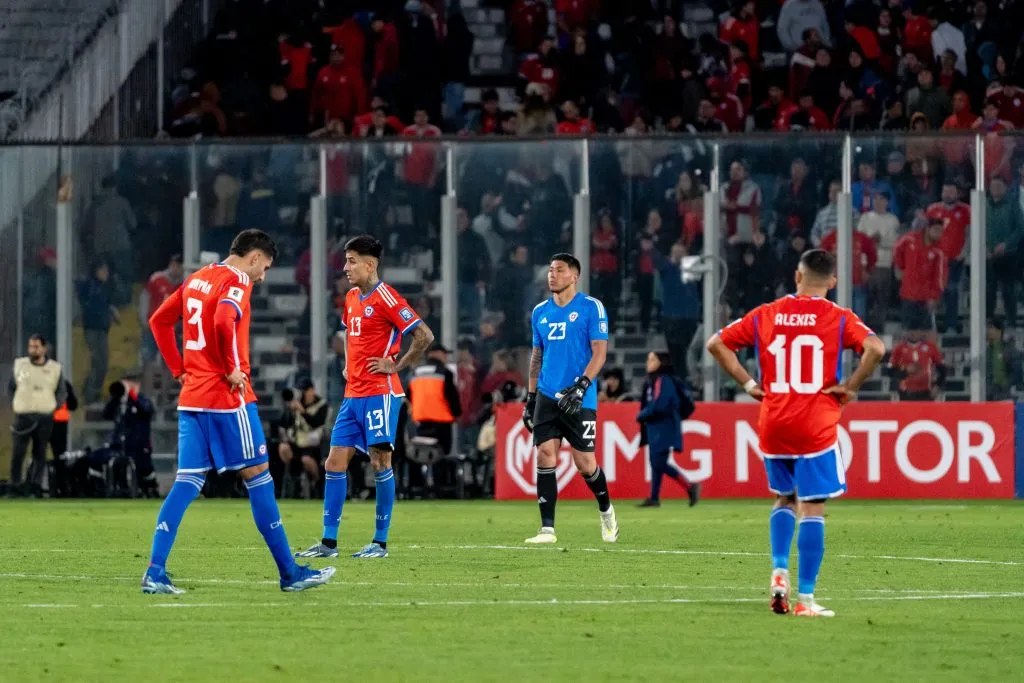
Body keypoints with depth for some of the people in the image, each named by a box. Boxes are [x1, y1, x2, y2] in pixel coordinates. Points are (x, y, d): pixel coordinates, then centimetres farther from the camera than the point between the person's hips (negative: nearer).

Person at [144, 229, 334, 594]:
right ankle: (290, 573, 6)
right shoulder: (236, 282, -9)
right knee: (258, 477, 1)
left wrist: (179, 369, 18)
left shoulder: (197, 279, 16)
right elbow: (223, 322, -29)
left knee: (187, 482, 4)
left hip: (191, 396, 8)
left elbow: (158, 321, 22)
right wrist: (233, 369, -17)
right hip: (227, 397, -8)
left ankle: (155, 573, -8)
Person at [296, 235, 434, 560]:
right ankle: (329, 542, 6)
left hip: (379, 393, -8)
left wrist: (396, 365, -13)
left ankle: (380, 542, 2)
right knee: (335, 462, 3)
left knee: (380, 462, -4)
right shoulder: (352, 298, 14)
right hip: (353, 394, 8)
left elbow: (424, 335, -16)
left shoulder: (385, 298, -11)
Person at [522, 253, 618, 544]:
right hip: (547, 397, 4)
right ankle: (547, 529, -5)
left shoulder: (591, 308, -3)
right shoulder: (540, 312, 13)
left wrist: (581, 386, -19)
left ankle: (606, 510, 27)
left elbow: (599, 353, -7)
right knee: (545, 456, -7)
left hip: (579, 399, -4)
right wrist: (530, 397, 15)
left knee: (585, 463, -2)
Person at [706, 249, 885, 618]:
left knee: (783, 499, 24)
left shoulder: (766, 315, 5)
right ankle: (805, 598, -4)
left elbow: (716, 344, 5)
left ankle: (779, 571, 5)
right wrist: (849, 387, -9)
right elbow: (875, 348, -19)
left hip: (773, 426, 3)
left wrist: (748, 383, 6)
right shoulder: (839, 319, -3)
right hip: (817, 428, -3)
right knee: (812, 510, 0)